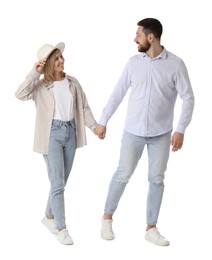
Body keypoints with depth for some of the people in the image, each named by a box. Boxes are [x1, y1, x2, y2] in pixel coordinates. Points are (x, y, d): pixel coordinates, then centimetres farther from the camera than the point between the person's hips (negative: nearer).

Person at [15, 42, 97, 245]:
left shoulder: (73, 82, 7)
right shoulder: (40, 86, -5)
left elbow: (84, 107, 8)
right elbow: (20, 94, -22)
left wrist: (94, 126, -2)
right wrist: (34, 73, -19)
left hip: (71, 133, 5)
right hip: (52, 135, -4)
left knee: (61, 182, 14)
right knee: (57, 183, -5)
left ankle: (49, 217, 33)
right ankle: (61, 228, 4)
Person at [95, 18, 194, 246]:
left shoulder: (175, 64, -8)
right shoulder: (133, 62, 0)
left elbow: (188, 98, -7)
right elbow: (118, 93, 6)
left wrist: (180, 129, -14)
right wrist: (102, 121, 7)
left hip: (161, 133, -1)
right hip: (133, 131, 1)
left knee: (156, 179, 6)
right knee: (123, 175, 5)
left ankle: (151, 228, 18)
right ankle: (107, 217, 24)